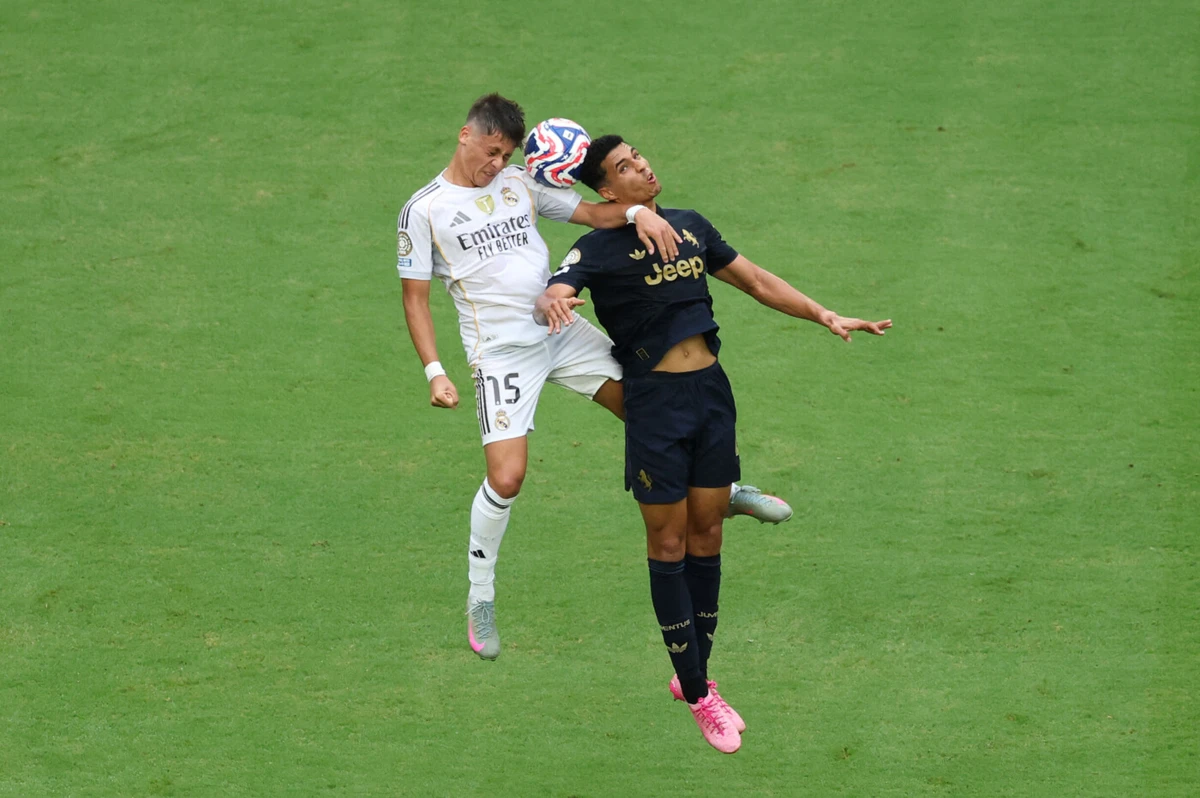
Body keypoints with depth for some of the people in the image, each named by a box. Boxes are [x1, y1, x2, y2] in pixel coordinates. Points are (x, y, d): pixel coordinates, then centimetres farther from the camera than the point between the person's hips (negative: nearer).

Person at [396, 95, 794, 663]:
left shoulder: (520, 184, 8)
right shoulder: (423, 211, -3)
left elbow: (589, 212, 6)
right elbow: (414, 297, -3)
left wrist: (635, 213, -17)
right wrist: (434, 371, -13)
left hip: (562, 332, 4)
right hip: (501, 353, -4)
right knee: (506, 478, -14)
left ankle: (725, 492, 28)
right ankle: (481, 599, 5)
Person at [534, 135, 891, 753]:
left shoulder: (689, 226, 11)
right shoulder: (600, 249, -8)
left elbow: (756, 281, 19)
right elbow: (549, 298, -23)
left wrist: (827, 317, 13)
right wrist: (552, 305, -48)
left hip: (711, 390, 6)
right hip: (656, 400, -5)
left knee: (706, 537, 10)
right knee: (668, 544, 0)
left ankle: (696, 674, 22)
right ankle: (698, 697, 4)